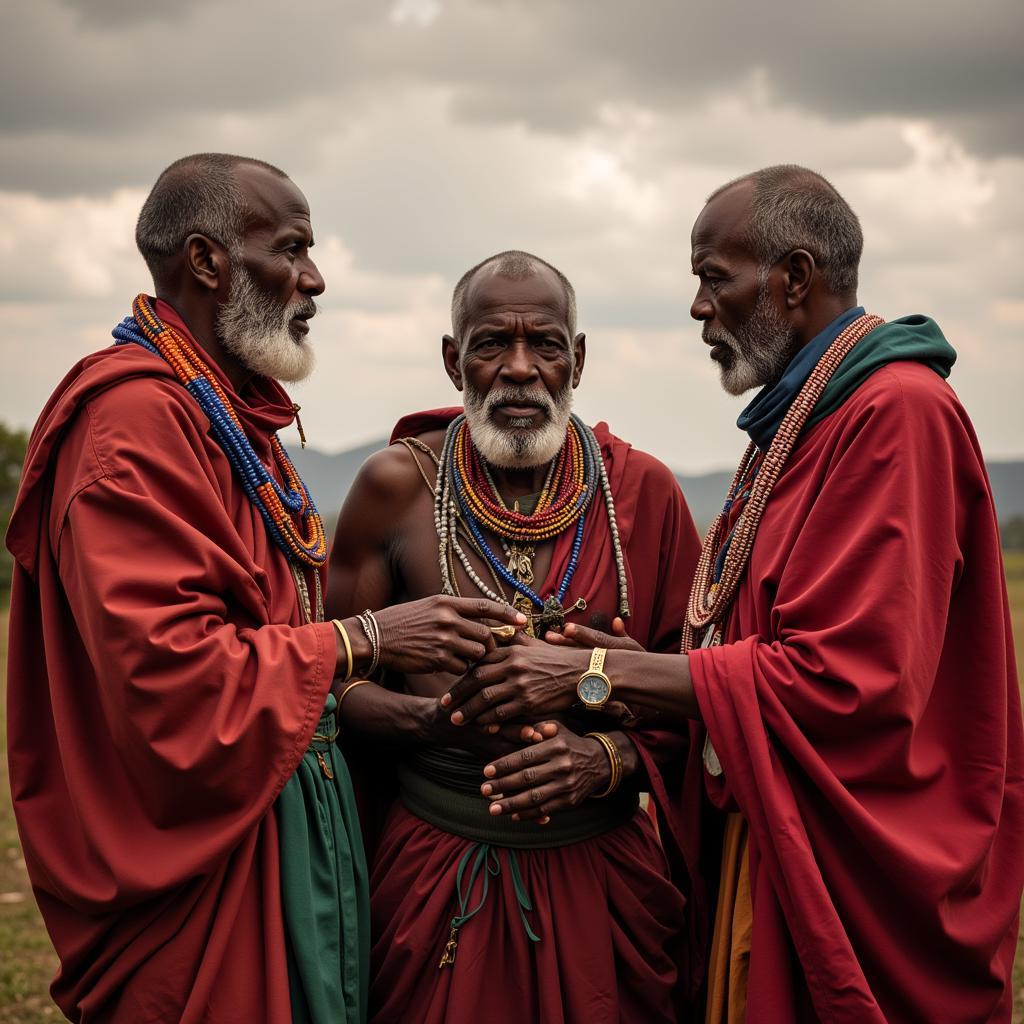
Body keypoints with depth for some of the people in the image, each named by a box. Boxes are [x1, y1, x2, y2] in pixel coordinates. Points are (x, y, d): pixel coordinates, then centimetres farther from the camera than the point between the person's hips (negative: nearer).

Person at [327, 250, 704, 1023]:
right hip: (437, 865, -1)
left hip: (601, 867, 1)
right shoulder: (396, 486, -4)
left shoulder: (644, 491, -2)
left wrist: (610, 757, -15)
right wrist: (435, 719, -18)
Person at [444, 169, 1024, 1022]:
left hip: (861, 878, -8)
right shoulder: (797, 421, 13)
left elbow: (842, 678, -23)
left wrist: (597, 675, -19)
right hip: (775, 841, 8)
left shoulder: (899, 413, -16)